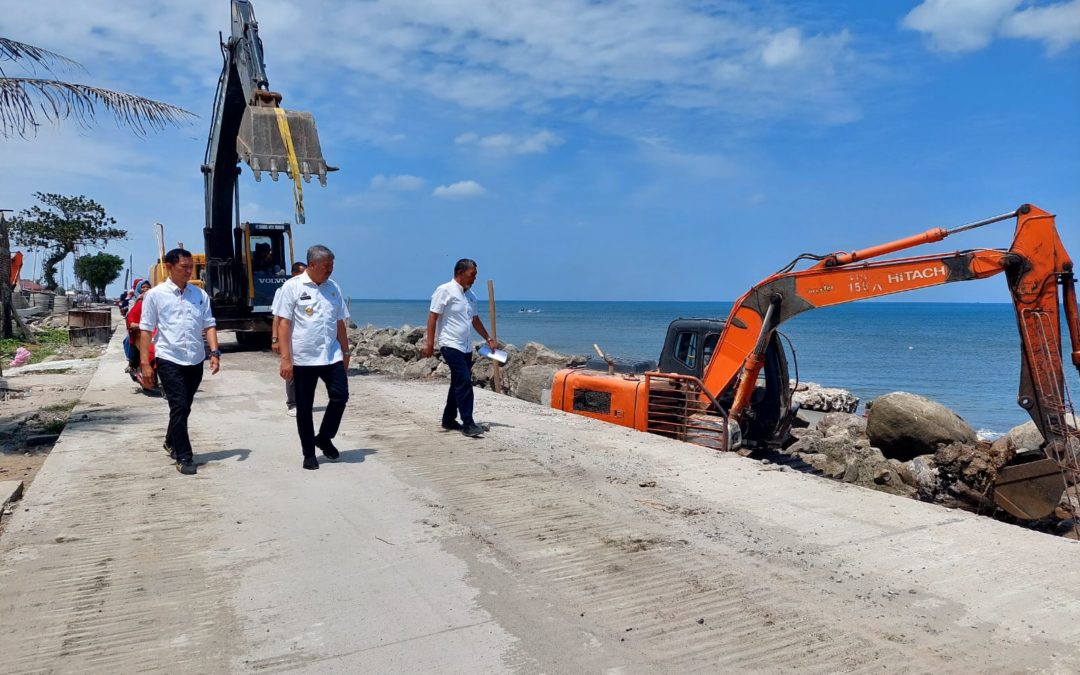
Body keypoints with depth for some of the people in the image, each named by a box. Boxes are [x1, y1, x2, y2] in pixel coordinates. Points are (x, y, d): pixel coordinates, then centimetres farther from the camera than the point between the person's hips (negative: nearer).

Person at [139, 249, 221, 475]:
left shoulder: (200, 294, 7)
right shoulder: (155, 295, -3)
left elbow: (209, 325, 7)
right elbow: (146, 329, -2)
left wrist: (214, 352, -7)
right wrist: (145, 363, -6)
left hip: (195, 360, 4)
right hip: (169, 360, -4)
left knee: (184, 408, 17)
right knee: (179, 407, -8)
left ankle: (171, 442, 40)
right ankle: (184, 457, 0)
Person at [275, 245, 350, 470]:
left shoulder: (333, 288, 8)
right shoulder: (293, 287, -6)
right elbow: (284, 324, -9)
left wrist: (346, 352, 14)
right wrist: (285, 359, -14)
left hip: (332, 356, 4)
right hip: (303, 358, -4)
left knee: (340, 396, -3)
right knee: (304, 408, 5)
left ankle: (324, 438, 21)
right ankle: (309, 453, 18)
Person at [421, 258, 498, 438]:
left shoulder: (471, 295, 15)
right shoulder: (445, 291, -9)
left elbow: (475, 320, 24)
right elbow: (432, 317, -12)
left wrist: (489, 339, 19)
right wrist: (429, 343, -18)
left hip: (466, 347, 9)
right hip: (451, 345, -8)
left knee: (459, 384, 12)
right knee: (464, 382, -15)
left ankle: (449, 420, 23)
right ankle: (468, 424, -13)